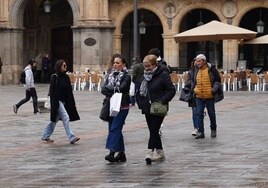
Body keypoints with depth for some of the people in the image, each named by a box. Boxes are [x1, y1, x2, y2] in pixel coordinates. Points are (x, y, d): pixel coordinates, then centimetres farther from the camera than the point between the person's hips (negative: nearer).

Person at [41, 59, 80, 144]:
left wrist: (72, 103, 9)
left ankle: (45, 136, 24)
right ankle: (71, 137, -11)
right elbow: (52, 90, -13)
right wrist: (54, 104, -18)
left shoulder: (66, 77, 9)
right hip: (57, 102, -7)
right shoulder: (55, 77, -10)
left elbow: (69, 91, 12)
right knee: (65, 118, -12)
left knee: (54, 120, 13)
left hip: (64, 102, 7)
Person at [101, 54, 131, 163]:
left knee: (115, 128, -15)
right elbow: (103, 89, 3)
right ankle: (121, 153, 14)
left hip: (122, 107, -6)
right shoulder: (111, 74, 12)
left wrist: (108, 88, -5)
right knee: (114, 129, 7)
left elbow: (121, 89, -17)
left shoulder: (126, 76, -5)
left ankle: (112, 152, -20)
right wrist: (114, 90, -14)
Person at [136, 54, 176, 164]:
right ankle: (160, 153, 21)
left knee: (154, 130, -12)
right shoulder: (144, 76, 12)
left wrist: (162, 101, -18)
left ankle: (149, 153, -17)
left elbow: (172, 90, -10)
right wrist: (140, 103, 6)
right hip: (147, 109, 7)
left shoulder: (163, 75, -7)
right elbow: (139, 91, 21)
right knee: (153, 131, 11)